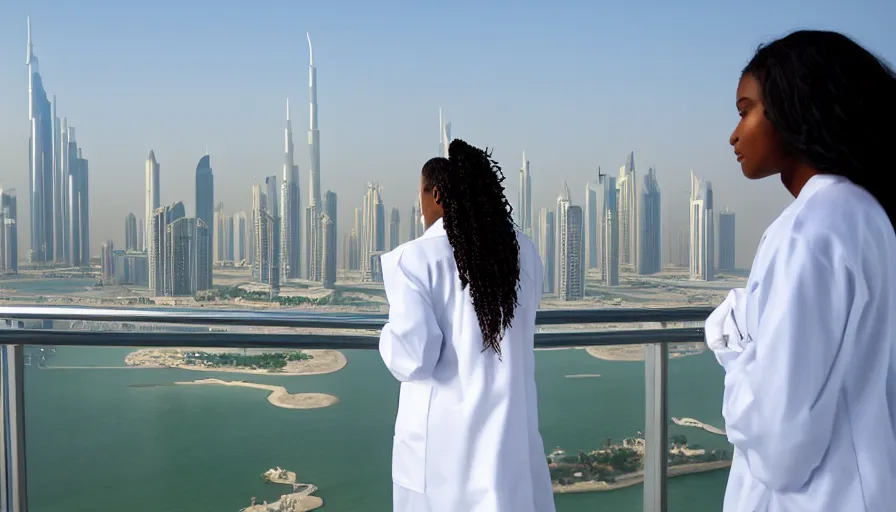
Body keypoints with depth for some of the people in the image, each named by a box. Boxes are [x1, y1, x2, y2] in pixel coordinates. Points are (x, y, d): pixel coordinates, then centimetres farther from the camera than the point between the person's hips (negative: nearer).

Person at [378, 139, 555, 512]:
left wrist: (390, 335, 3)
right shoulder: (523, 251, 1)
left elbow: (413, 359, -18)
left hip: (442, 437, -4)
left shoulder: (414, 259, -14)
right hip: (511, 431, 4)